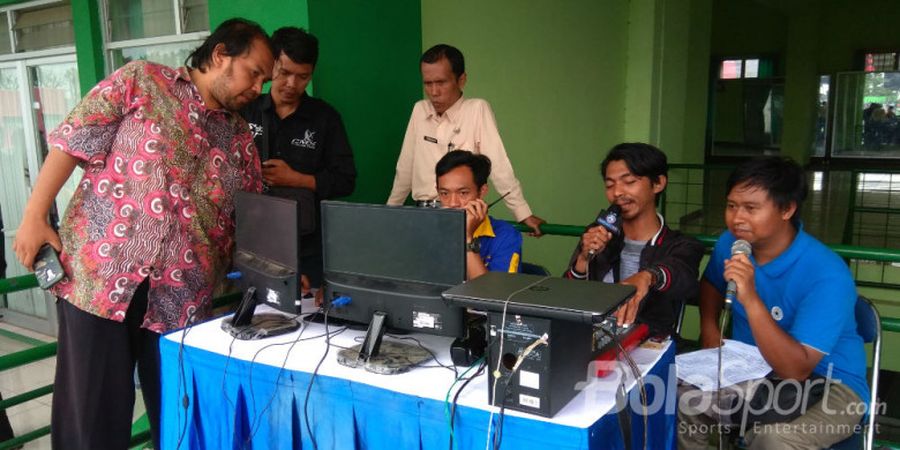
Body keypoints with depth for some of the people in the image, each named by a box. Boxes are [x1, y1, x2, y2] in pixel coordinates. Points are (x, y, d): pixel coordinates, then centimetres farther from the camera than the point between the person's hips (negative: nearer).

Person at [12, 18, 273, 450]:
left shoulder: (240, 136, 14)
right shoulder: (140, 81, 2)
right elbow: (72, 142, -2)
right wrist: (34, 217, -9)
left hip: (181, 296, 4)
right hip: (98, 273, -3)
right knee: (91, 410, 4)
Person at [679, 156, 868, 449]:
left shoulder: (827, 275, -25)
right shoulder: (731, 243, -6)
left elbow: (796, 370, -31)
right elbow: (711, 283, 20)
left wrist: (751, 300, -38)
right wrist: (709, 327, 3)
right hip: (751, 371, 6)